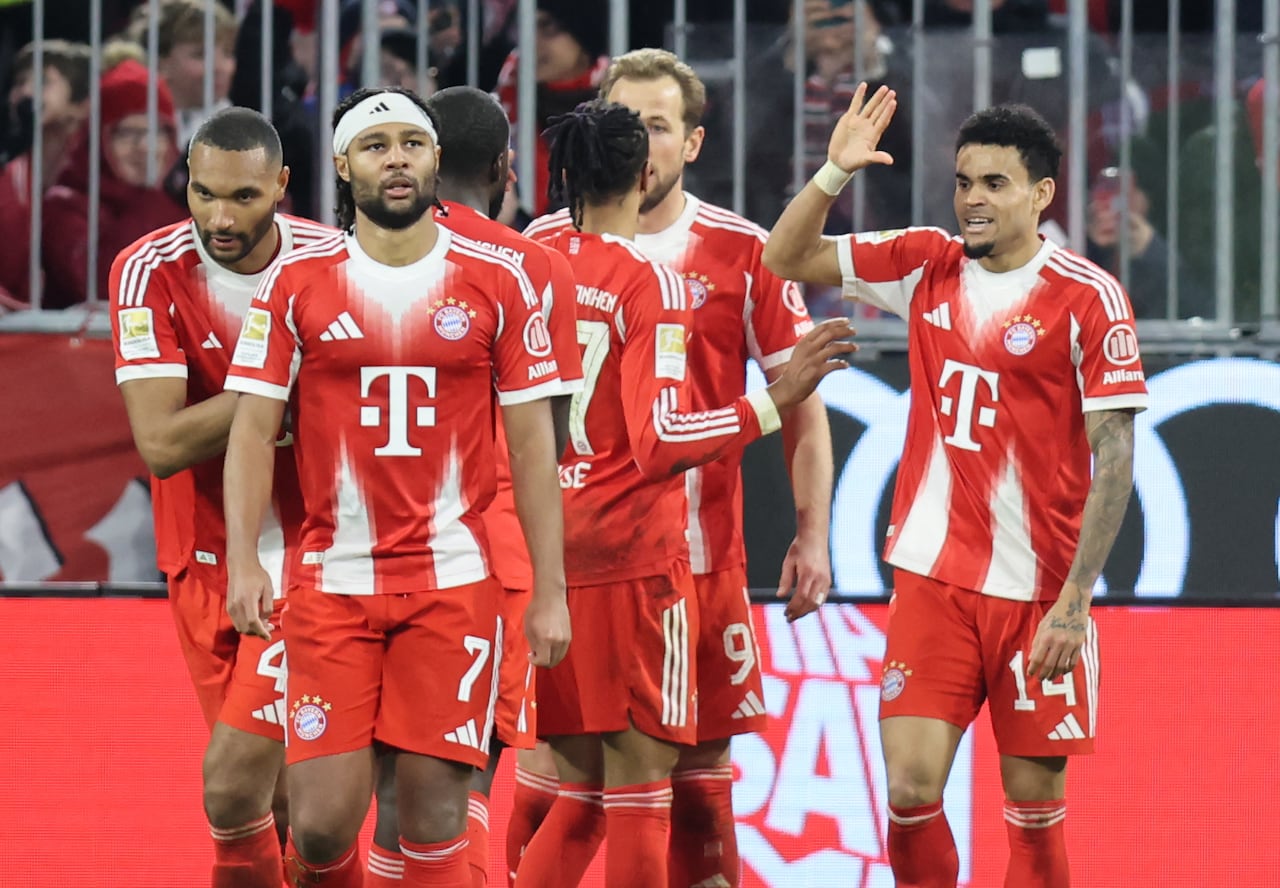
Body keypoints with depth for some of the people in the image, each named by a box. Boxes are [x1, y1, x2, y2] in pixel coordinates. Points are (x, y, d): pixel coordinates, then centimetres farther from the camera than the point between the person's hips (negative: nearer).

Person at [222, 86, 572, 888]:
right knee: (322, 821, -6)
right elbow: (253, 431, 3)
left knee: (434, 815, -4)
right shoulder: (297, 284, 3)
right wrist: (244, 562, -10)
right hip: (333, 580, 0)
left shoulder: (497, 284, 4)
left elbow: (534, 445, 5)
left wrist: (551, 590, 1)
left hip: (454, 581, 0)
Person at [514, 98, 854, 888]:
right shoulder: (651, 284, -11)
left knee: (578, 796, 14)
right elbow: (660, 441, -20)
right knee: (641, 798, -1)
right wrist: (774, 402, -18)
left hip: (545, 557, 6)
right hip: (636, 557, -6)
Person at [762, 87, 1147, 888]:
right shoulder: (925, 264, 5)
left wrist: (1074, 601, -15)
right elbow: (785, 259, 12)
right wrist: (835, 173, -5)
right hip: (932, 579, 3)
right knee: (910, 791, -7)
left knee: (1035, 811, 2)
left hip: (1038, 594, -3)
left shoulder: (1089, 297, -8)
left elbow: (1115, 459, -9)